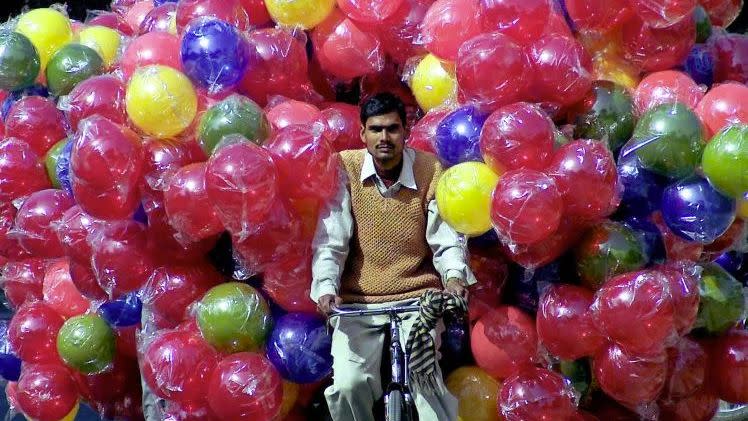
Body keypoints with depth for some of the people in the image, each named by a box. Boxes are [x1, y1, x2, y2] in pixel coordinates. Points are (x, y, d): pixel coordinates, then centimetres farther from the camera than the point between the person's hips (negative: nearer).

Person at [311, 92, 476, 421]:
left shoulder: (430, 171, -3)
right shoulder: (344, 169, -5)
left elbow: (447, 240, -3)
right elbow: (330, 241, -6)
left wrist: (454, 276, -23)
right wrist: (326, 288, -22)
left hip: (418, 296, 0)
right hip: (358, 301, 0)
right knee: (349, 384, -19)